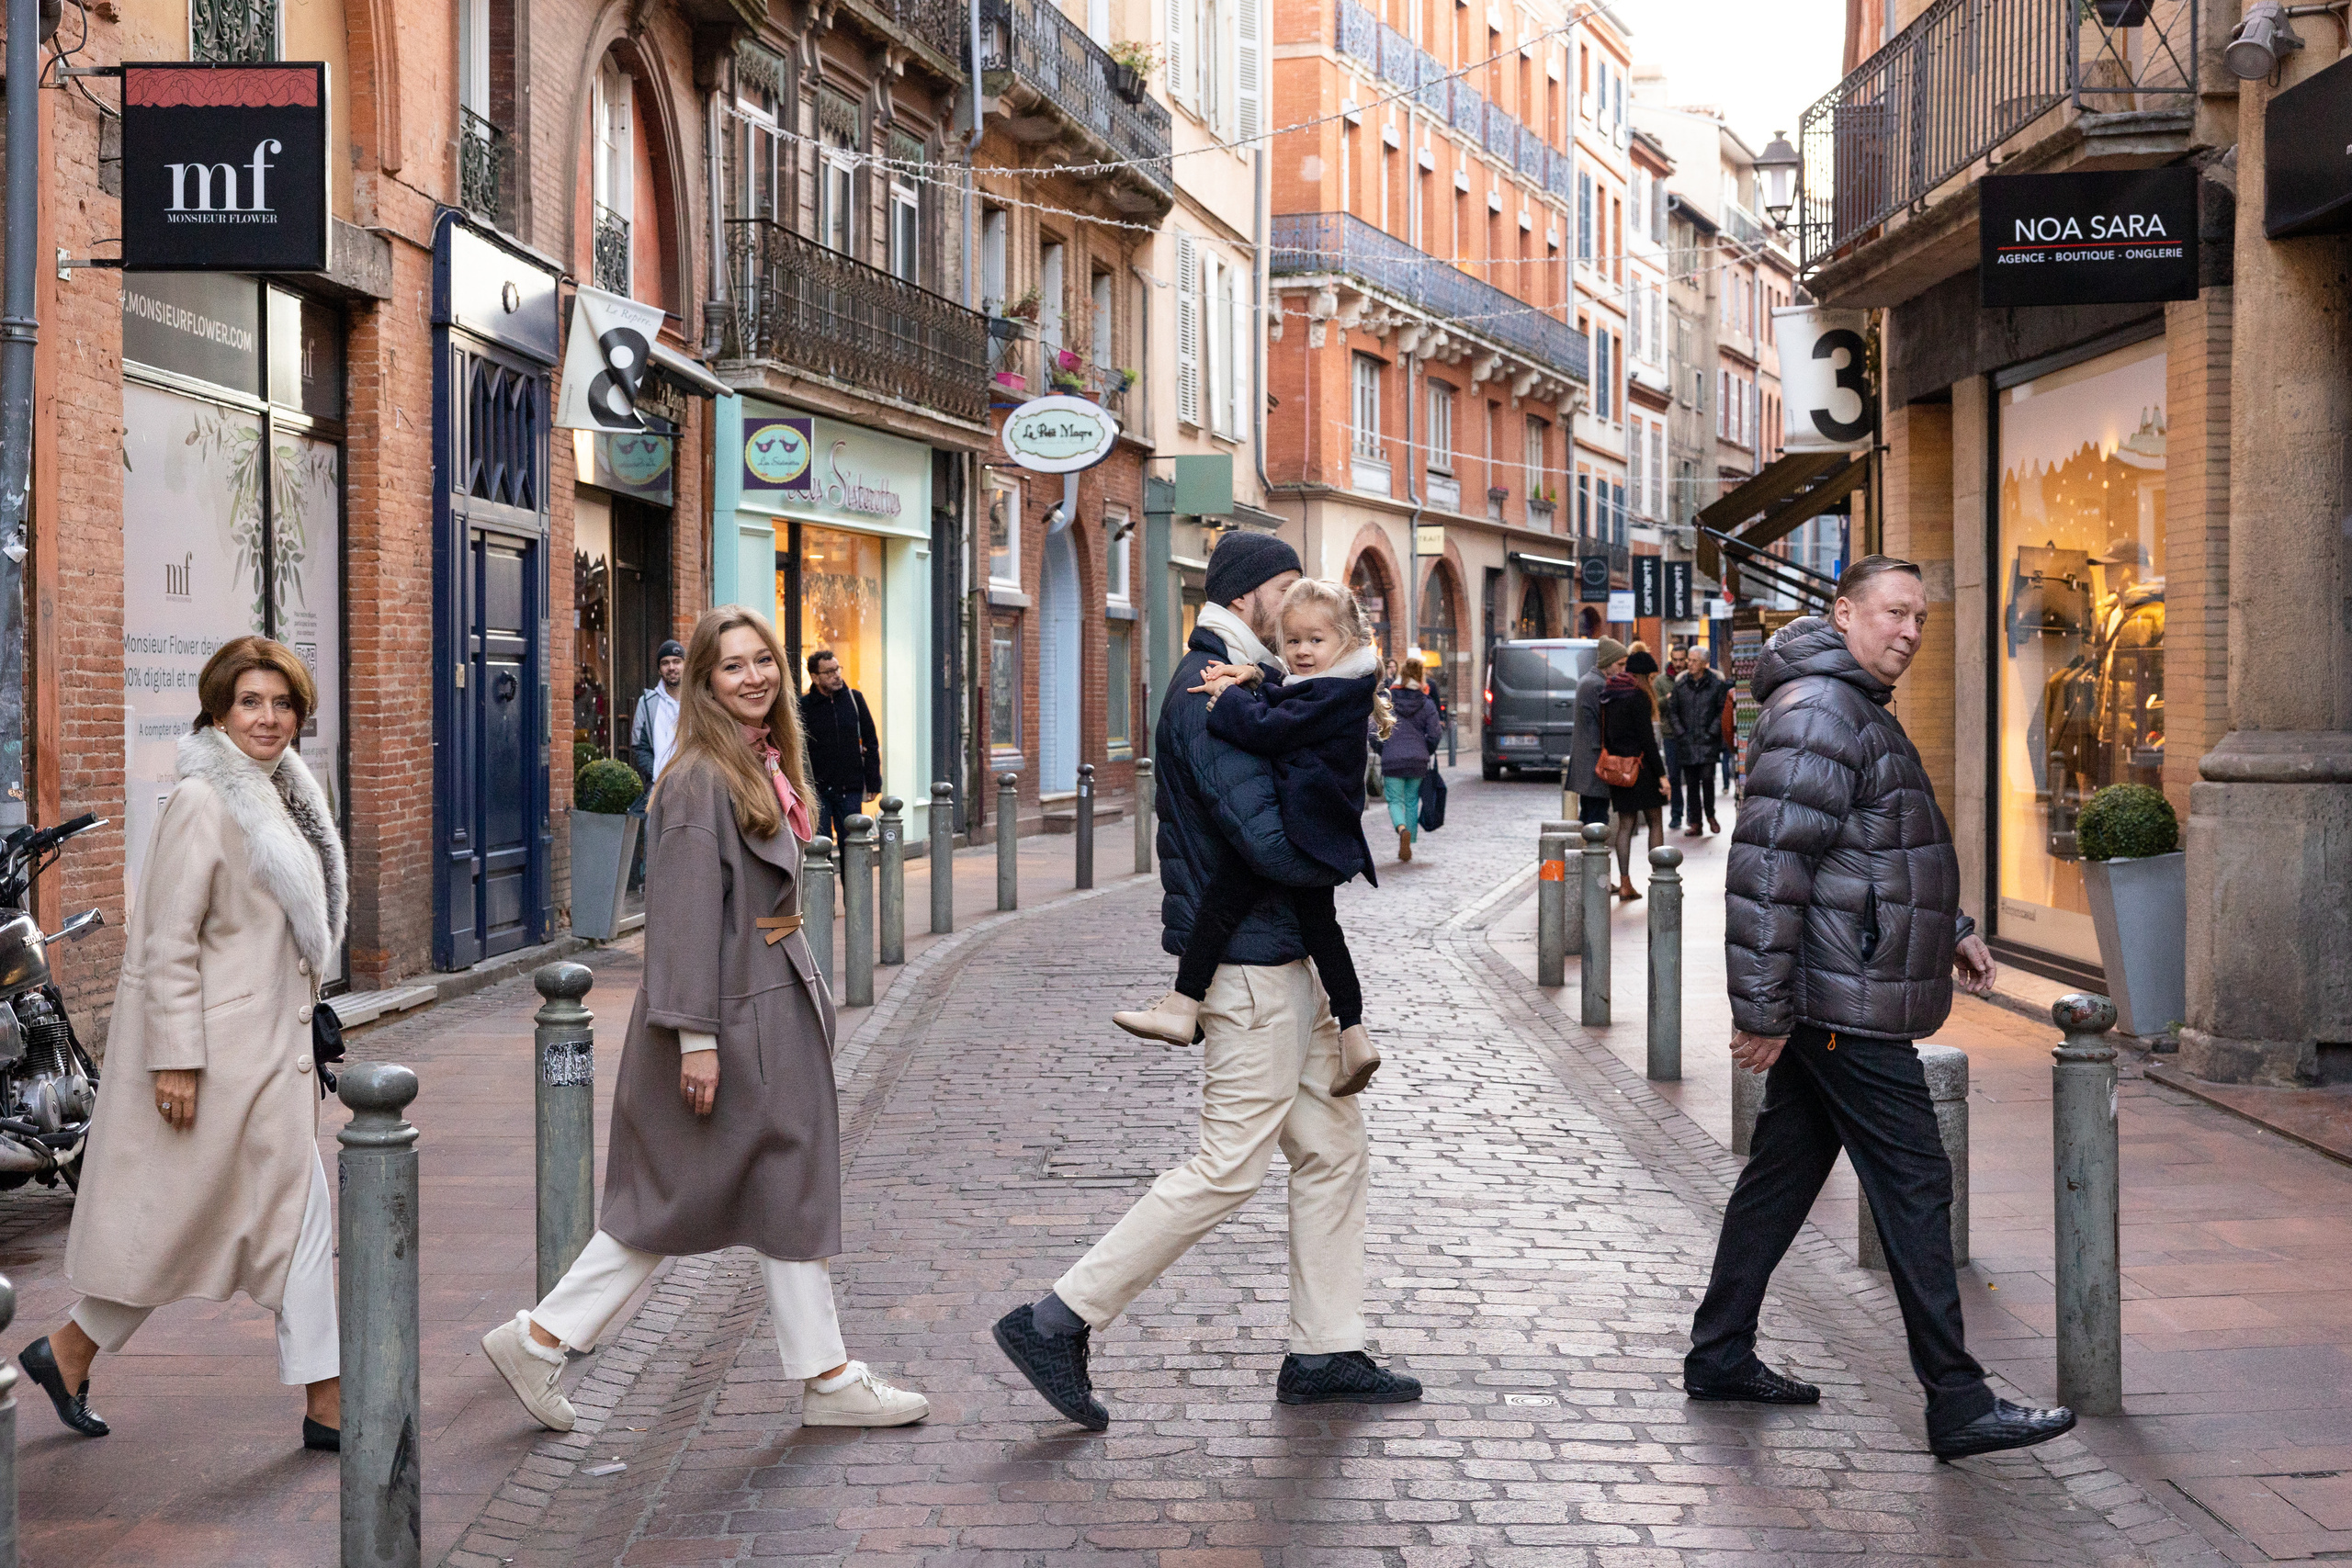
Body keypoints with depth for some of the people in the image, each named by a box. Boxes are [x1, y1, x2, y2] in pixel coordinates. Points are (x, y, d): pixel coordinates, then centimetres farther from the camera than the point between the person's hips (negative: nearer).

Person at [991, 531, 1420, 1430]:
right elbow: (1271, 841, -25)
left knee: (1334, 1146, 13)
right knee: (1232, 1166, -7)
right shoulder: (1211, 694, -17)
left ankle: (1324, 1354, 19)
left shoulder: (1242, 682, 18)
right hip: (1250, 960, -11)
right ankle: (1059, 1322, -2)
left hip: (1284, 958, 11)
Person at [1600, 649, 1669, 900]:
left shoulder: (1608, 696, 10)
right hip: (1640, 765, -7)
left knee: (1625, 825, 8)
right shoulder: (1638, 697, -14)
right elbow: (1647, 738, -16)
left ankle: (1625, 884, 5)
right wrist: (1661, 773, -14)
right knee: (1656, 823, 3)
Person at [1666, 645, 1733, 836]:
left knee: (1707, 778, -13)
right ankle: (1696, 824, 11)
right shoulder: (1680, 685, 7)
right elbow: (1672, 711, 11)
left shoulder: (1716, 684, -1)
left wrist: (1712, 733, -7)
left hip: (1708, 742, -3)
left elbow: (1722, 712, 0)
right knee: (1691, 783, 4)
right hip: (1687, 743, 3)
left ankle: (1710, 816, 9)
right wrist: (1681, 734, 1)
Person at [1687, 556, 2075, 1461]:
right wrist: (1763, 1009, -23)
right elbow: (1767, 867, -22)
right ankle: (1958, 1404, -3)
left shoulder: (1859, 712, 19)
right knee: (1915, 1191, -7)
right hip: (1845, 1008, -11)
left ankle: (1719, 1355, 24)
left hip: (1828, 1005, 11)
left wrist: (1947, 929, 23)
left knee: (1783, 1174, 15)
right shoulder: (1817, 714, -16)